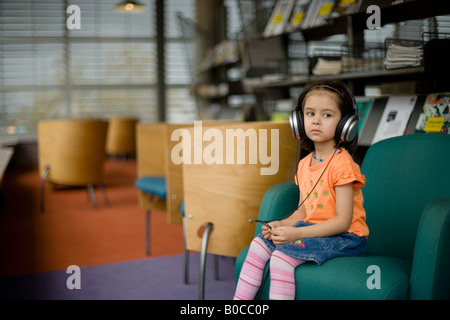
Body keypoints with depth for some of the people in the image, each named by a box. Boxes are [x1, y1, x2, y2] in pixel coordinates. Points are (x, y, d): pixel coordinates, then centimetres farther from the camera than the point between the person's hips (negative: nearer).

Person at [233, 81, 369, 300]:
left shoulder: (342, 164, -15)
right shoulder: (305, 164, 10)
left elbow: (343, 221, -20)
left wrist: (296, 233, -23)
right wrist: (281, 225, -6)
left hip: (343, 237, -8)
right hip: (311, 229, 8)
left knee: (281, 256, -25)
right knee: (259, 244, -1)